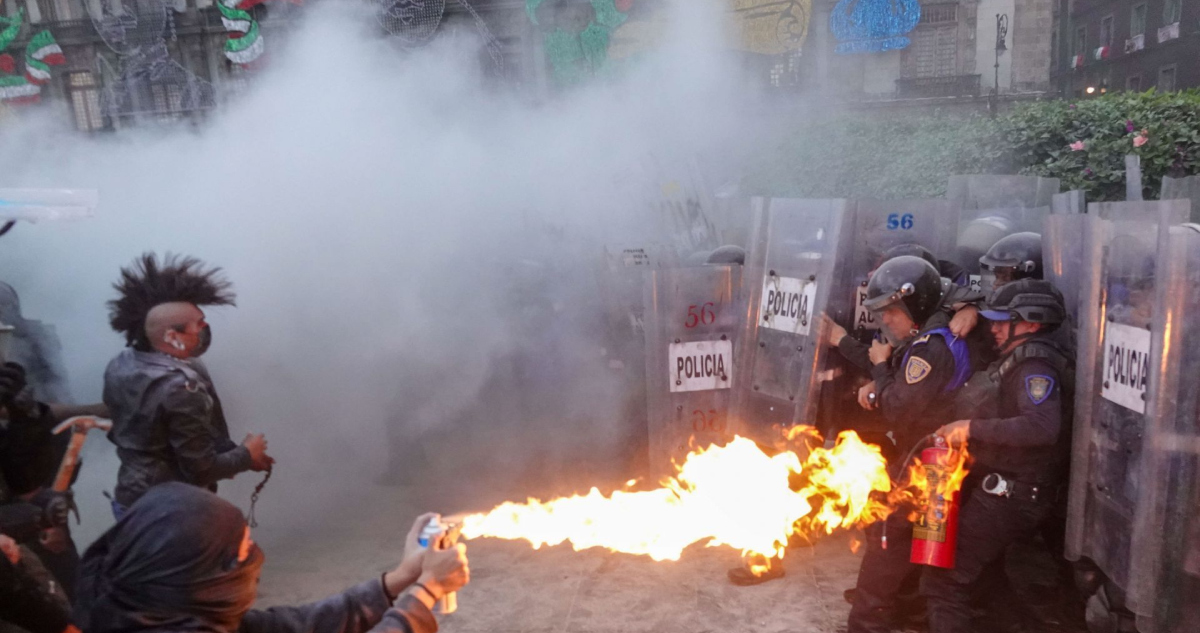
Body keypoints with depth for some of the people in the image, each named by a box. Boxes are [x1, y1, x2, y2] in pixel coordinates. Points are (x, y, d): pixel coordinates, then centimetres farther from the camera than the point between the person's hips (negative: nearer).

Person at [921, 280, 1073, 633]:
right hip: (1003, 490, 11)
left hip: (1010, 498, -11)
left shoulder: (1037, 367, -18)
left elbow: (1042, 427, -33)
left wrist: (972, 428, -28)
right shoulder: (1022, 361, 15)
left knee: (944, 578, -11)